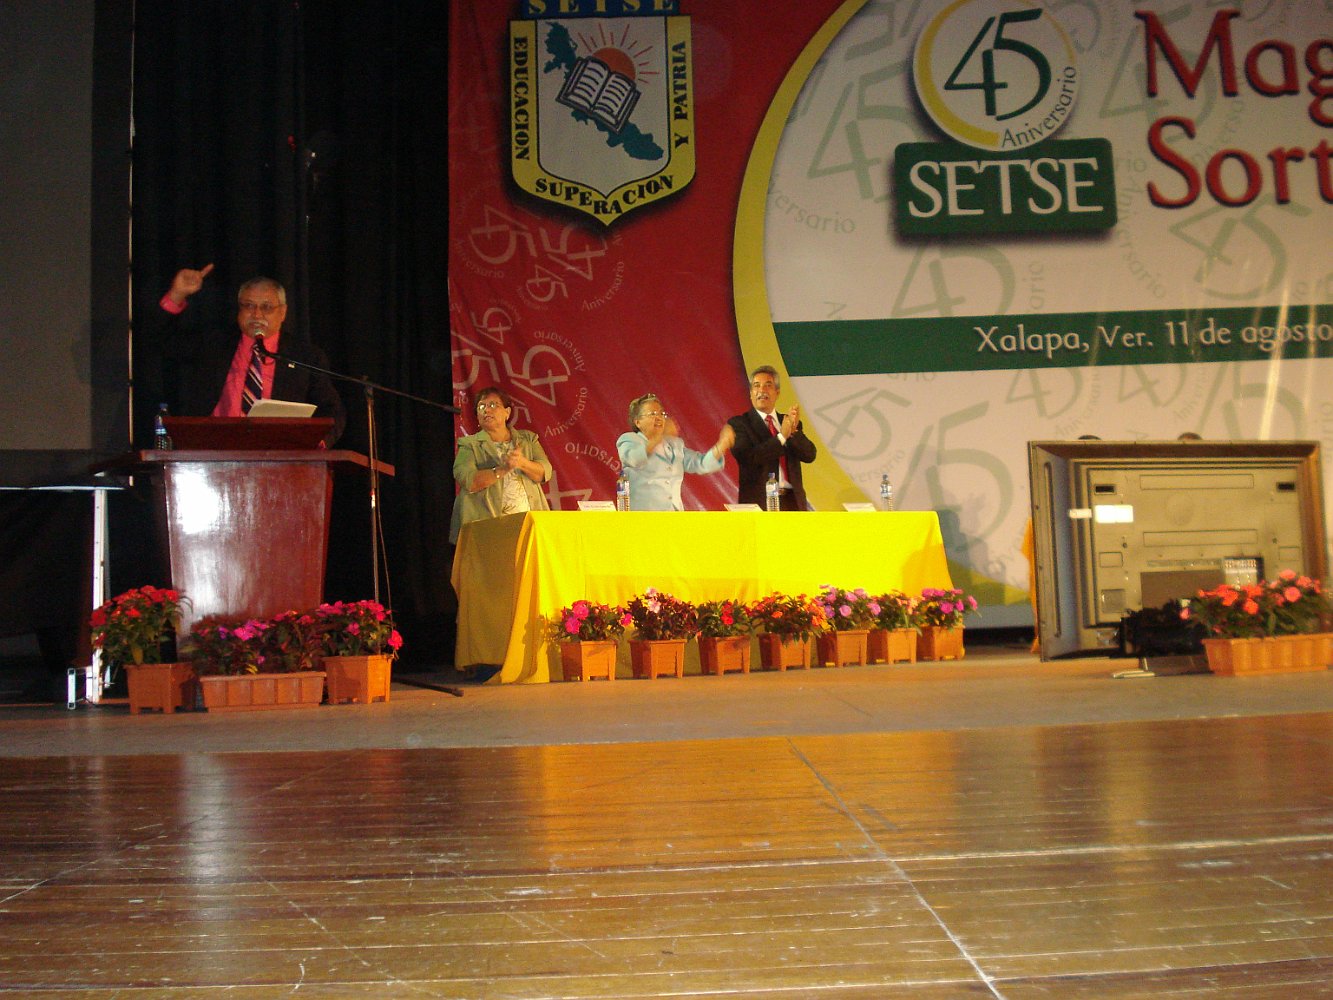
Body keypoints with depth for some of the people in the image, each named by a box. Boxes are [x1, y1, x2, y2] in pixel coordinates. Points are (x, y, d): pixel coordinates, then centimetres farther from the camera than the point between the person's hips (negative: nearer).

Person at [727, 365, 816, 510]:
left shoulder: (788, 421, 15)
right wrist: (782, 436, -17)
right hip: (759, 502, -4)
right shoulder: (739, 423, 2)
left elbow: (810, 455, 3)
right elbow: (749, 459, -13)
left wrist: (793, 430, -14)